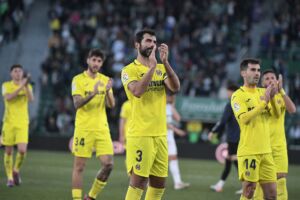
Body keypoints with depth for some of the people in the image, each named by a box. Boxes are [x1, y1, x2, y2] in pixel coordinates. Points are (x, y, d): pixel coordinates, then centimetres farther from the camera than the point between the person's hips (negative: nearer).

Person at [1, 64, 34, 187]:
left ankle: (16, 170, 14)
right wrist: (20, 87, -25)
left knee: (22, 150, -13)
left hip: (23, 123, 1)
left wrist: (26, 86, -23)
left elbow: (31, 99, -11)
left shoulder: (27, 86, 7)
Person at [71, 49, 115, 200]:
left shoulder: (105, 80, 10)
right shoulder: (78, 79, -3)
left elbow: (111, 105, 2)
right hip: (83, 129, -4)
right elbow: (77, 104, -14)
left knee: (108, 164, -4)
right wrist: (93, 94, -28)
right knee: (79, 166, -2)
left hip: (102, 129, 4)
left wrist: (107, 91, -17)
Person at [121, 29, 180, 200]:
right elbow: (137, 91, -23)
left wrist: (165, 62, -13)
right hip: (140, 134, -6)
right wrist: (152, 65, -21)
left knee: (159, 182, 9)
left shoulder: (161, 69, 13)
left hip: (161, 134, 6)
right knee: (138, 180, -9)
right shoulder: (129, 70, -4)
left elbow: (175, 87, -5)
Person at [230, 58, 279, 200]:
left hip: (265, 150, 6)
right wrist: (264, 102, -21)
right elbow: (244, 118, -20)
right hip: (248, 151, -6)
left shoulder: (263, 92, 13)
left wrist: (272, 98, -15)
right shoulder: (238, 95, -6)